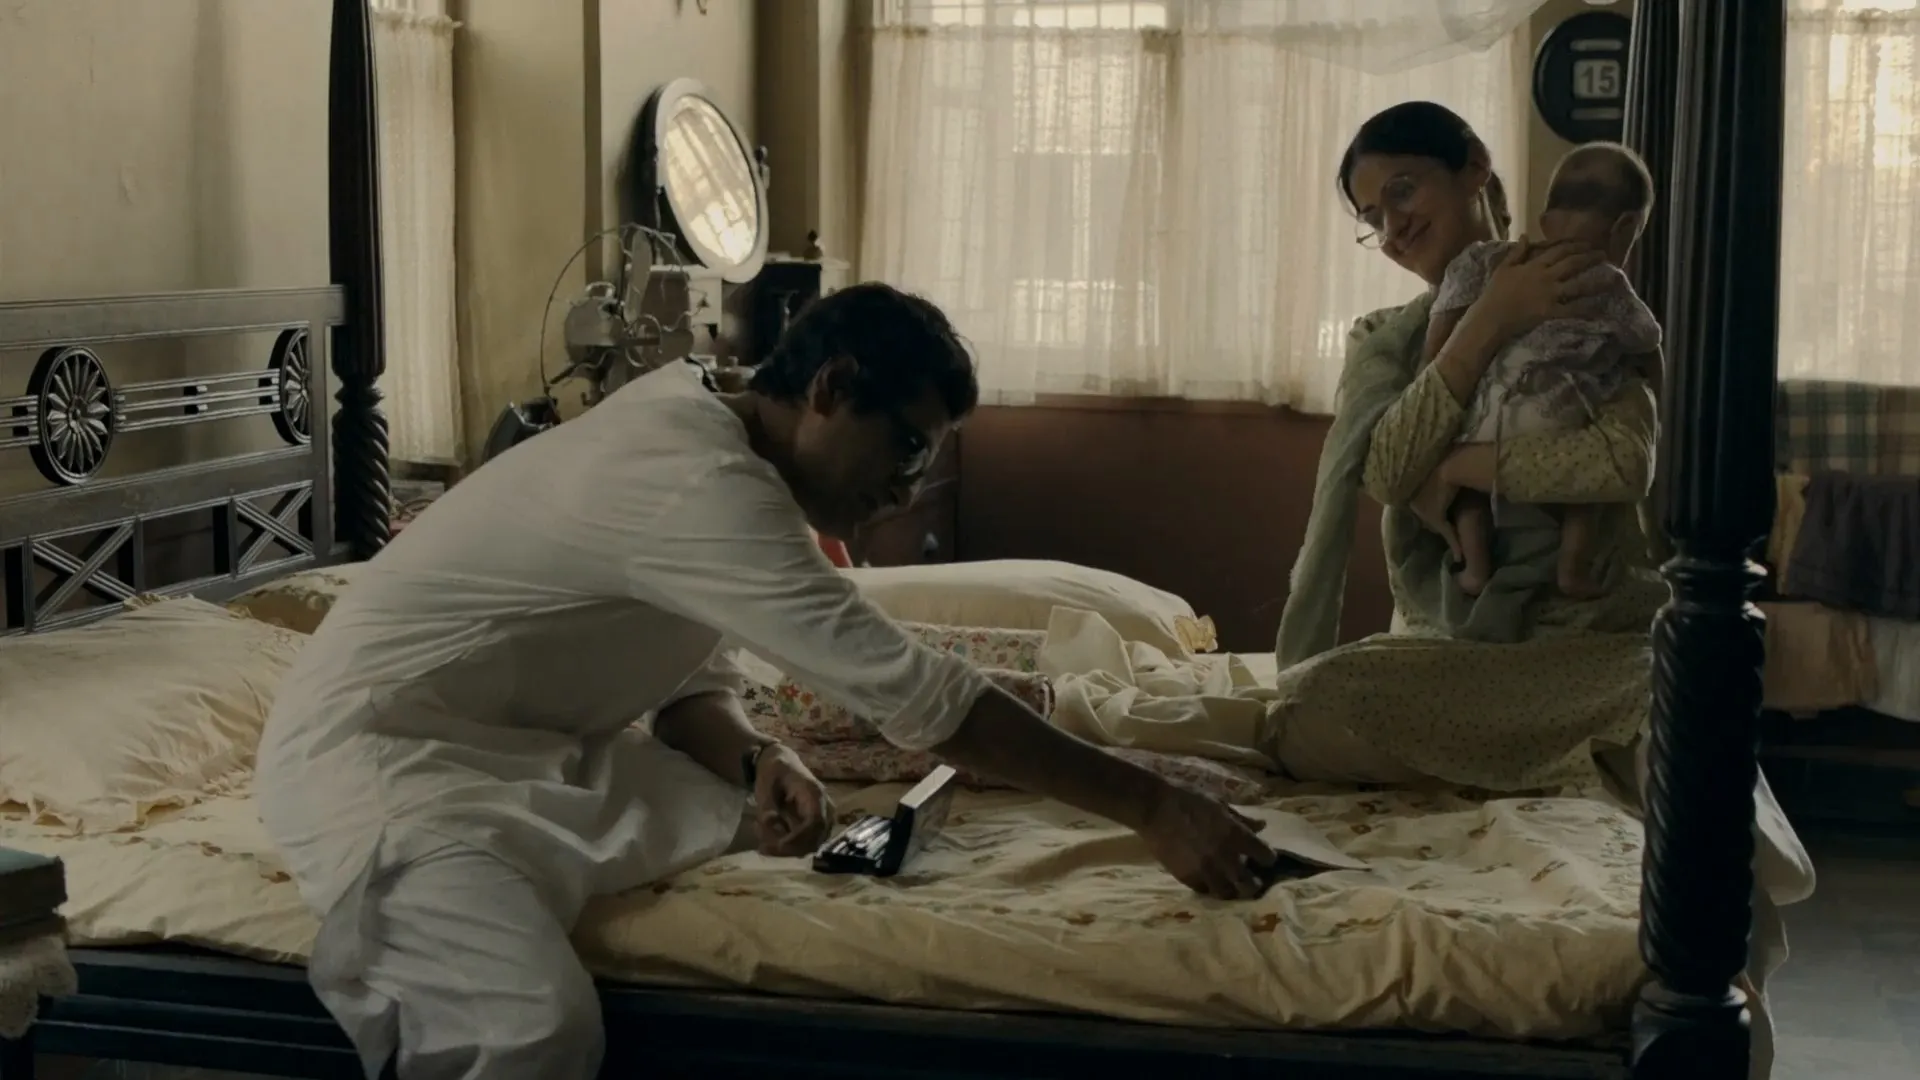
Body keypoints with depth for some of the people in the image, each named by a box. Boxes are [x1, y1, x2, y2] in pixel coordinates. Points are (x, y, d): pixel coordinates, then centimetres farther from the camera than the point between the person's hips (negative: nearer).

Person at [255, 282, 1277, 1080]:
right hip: (376, 755, -11)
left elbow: (690, 679, 11)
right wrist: (1151, 805, -22)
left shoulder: (694, 429, 6)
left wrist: (754, 761, -12)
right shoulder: (700, 481, -25)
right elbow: (912, 690, -27)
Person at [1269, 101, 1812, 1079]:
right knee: (1303, 719, -29)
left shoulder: (1592, 306, 4)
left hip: (1591, 635, -3)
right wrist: (1490, 322, -12)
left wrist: (1451, 465, -8)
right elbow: (1383, 476, -7)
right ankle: (1588, 780, -18)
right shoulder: (1382, 341, 14)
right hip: (1446, 644, 3)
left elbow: (1624, 459, -16)